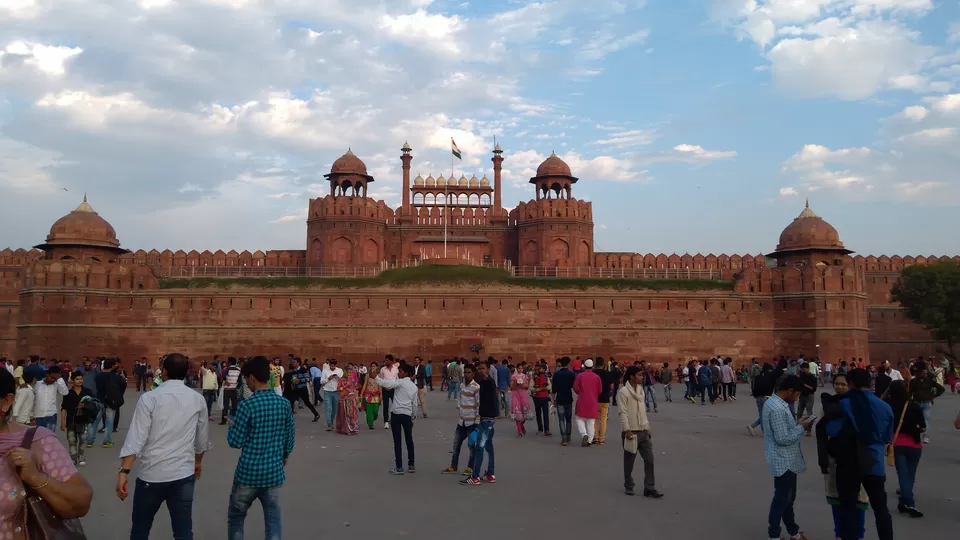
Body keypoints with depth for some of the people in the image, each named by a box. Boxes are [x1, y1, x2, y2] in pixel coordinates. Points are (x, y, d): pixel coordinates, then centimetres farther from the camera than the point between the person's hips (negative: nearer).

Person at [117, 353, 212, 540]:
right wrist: (198, 461, 27)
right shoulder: (198, 400, 2)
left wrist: (123, 471, -10)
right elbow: (202, 438, 11)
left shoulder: (149, 398, -7)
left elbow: (136, 438, -13)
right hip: (184, 475, 2)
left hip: (152, 475, -2)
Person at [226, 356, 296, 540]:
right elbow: (290, 438, 6)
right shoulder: (284, 403, -2)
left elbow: (235, 442, -10)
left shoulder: (247, 405, -16)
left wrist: (231, 426, 11)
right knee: (273, 522, 9)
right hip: (274, 472, 4)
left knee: (235, 517, 19)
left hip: (249, 473, -3)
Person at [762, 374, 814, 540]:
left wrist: (797, 425, 5)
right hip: (784, 461, -10)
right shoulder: (778, 409, -27)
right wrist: (801, 427, -16)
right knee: (782, 497, 4)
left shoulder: (773, 402, 7)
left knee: (787, 496, 21)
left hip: (785, 459, 10)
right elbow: (783, 438, -27)